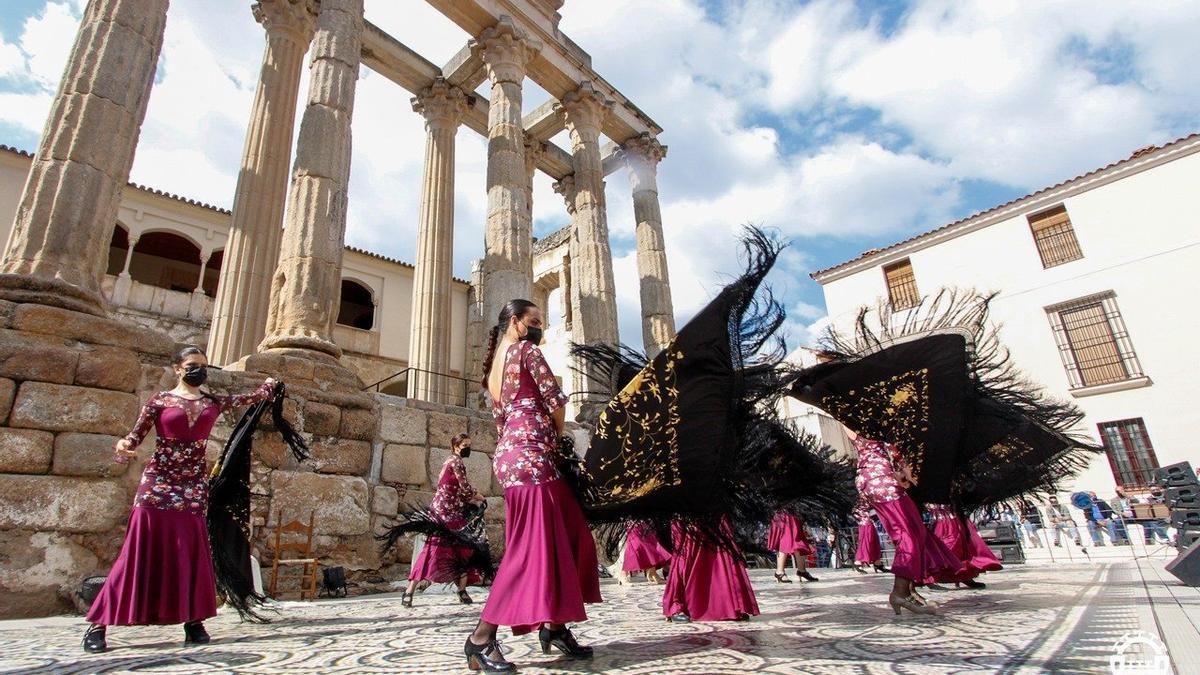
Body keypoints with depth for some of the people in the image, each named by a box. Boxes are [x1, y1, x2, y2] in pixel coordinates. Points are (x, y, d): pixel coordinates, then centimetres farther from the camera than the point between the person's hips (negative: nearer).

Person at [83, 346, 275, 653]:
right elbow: (135, 436, 0)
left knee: (190, 552, 1)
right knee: (141, 550, -4)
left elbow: (251, 398, 24)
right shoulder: (160, 400, 4)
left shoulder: (214, 402, 12)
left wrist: (268, 386, 42)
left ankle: (193, 621, 7)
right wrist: (122, 448, -21)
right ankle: (98, 624, 7)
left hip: (194, 486, 2)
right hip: (157, 482, -2)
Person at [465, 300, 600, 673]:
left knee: (568, 536, 11)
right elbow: (555, 401, -9)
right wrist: (558, 436, 10)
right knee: (533, 545, -8)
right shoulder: (527, 350, -4)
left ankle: (554, 624, 15)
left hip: (510, 454, 9)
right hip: (532, 453, -9)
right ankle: (482, 637, -4)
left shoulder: (494, 363, 22)